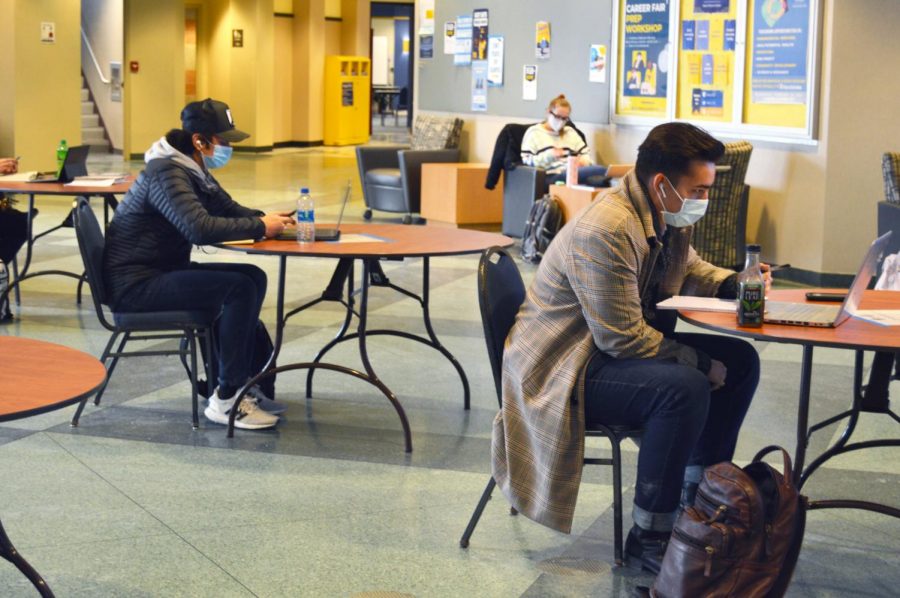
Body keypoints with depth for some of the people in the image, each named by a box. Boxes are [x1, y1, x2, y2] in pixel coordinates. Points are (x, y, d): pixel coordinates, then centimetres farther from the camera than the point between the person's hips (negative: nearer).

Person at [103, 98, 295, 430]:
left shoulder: (194, 171, 11)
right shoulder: (167, 173, -20)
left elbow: (229, 209, 18)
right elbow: (200, 228, -33)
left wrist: (264, 219, -3)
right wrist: (259, 227, -24)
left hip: (163, 272, 10)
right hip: (136, 285, -10)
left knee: (253, 277, 4)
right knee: (239, 288, -21)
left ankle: (243, 379, 8)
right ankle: (226, 401, -14)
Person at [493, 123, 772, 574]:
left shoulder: (667, 215, 1)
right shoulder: (604, 231, -28)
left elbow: (688, 269, 23)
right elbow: (623, 339, -27)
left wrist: (734, 284, 2)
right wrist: (700, 363, -21)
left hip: (625, 346, 10)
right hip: (566, 369, -10)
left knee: (740, 360, 4)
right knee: (685, 387, -31)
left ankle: (699, 499, 15)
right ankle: (649, 537, -19)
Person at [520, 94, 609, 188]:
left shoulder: (570, 131, 31)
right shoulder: (534, 132, 14)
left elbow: (586, 153, 27)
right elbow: (527, 161, 3)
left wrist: (584, 161, 2)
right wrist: (548, 156, -14)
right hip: (552, 177, -6)